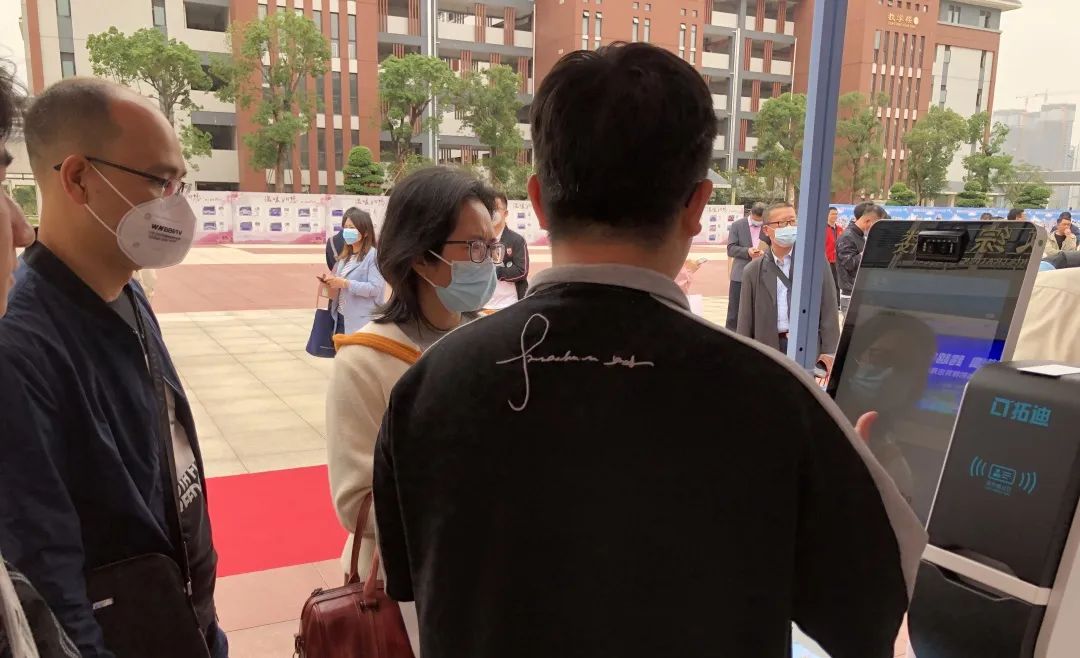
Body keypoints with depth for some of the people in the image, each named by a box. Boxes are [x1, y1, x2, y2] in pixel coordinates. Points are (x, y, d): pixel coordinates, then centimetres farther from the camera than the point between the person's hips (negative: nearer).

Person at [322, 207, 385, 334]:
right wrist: (332, 282, 0)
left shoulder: (373, 255, -10)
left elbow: (376, 288, -19)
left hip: (361, 321, -8)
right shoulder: (345, 255, 15)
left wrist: (345, 283, -20)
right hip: (341, 317, 8)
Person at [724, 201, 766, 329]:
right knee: (734, 311, 3)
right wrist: (747, 251, -22)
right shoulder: (737, 225, -1)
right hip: (740, 275, -1)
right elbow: (731, 249, -5)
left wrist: (765, 252, -17)